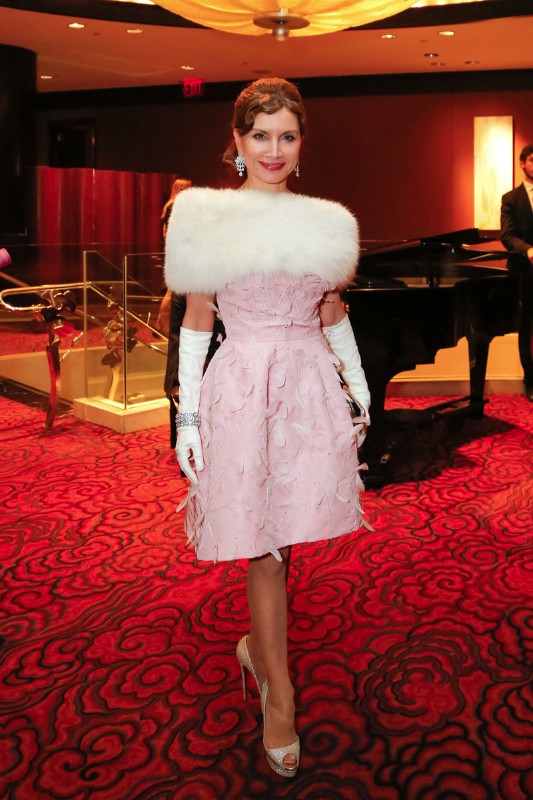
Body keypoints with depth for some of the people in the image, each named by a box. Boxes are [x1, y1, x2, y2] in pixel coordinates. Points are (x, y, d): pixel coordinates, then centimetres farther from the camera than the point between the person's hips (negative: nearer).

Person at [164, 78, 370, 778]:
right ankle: (279, 696, 16)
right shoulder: (208, 219, 0)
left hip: (311, 384, 3)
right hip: (242, 384, -3)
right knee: (265, 547, 0)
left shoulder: (324, 223, 9)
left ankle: (257, 644, 35)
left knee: (284, 535, 7)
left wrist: (360, 391, 17)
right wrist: (189, 417, -2)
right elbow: (196, 323, 1)